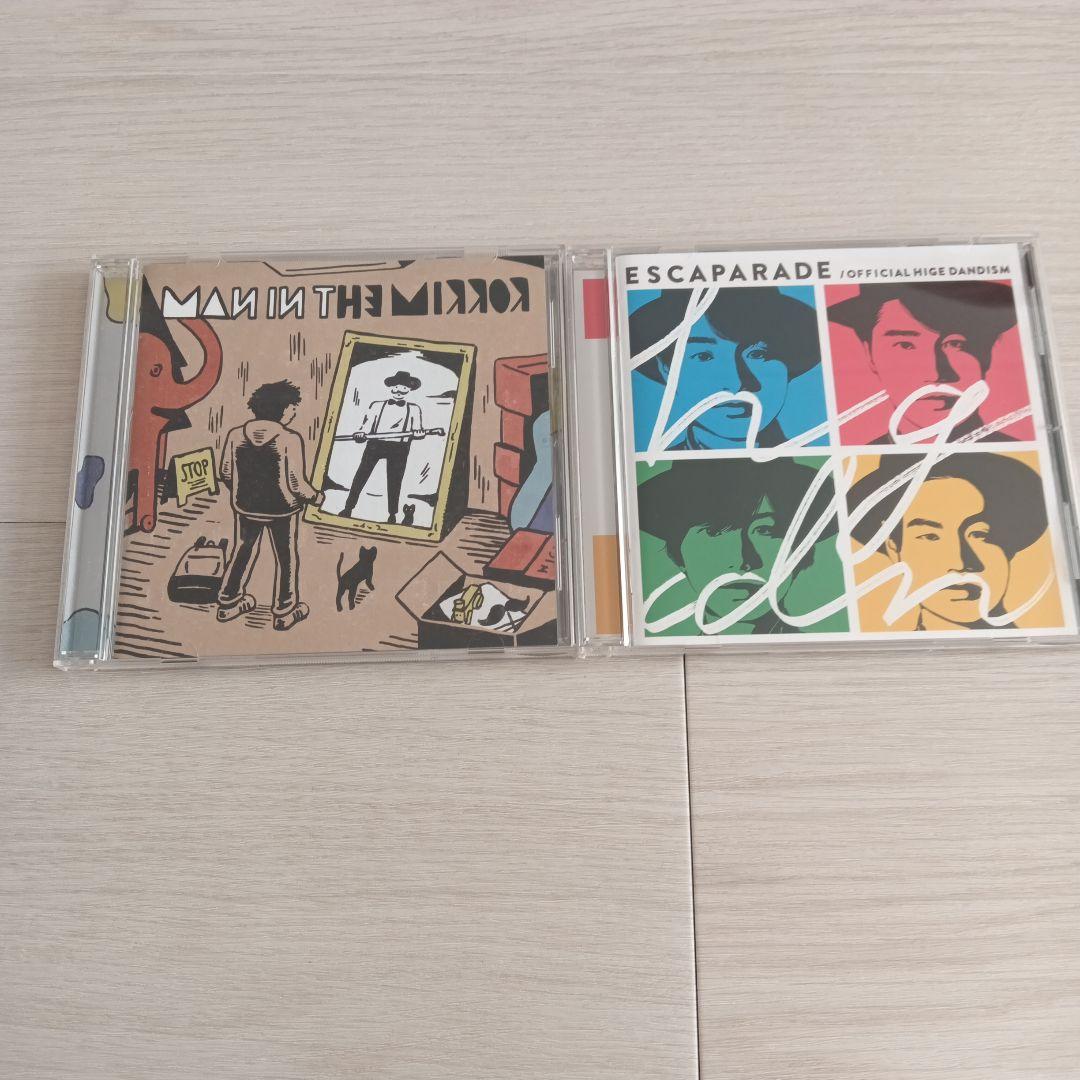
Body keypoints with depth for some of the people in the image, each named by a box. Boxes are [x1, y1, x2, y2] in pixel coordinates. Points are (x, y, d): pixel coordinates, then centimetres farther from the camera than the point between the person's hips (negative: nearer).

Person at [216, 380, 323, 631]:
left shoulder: (235, 435, -7)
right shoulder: (289, 439, -21)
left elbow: (226, 475, 2)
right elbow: (297, 484, -20)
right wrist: (316, 496, -1)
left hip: (245, 506, 4)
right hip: (282, 508, -4)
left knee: (242, 552, 23)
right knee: (286, 559, 15)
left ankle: (228, 603, 35)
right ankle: (285, 613, 26)